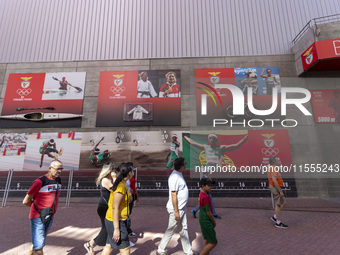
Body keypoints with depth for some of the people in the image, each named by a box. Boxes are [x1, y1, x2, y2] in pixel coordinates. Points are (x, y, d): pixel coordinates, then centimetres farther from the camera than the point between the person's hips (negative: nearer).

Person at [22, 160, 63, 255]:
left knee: (40, 242, 21)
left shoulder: (58, 180, 4)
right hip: (38, 217, -7)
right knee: (39, 246, -3)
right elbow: (26, 201, -12)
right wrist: (38, 208, -1)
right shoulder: (40, 181, -18)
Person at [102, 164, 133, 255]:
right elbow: (115, 208, -24)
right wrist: (116, 229, -21)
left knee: (109, 246, 20)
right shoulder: (120, 187, -24)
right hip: (116, 221, -9)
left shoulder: (122, 184, 5)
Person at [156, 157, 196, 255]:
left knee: (184, 230, 18)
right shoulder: (174, 177, -25)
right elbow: (173, 194, -24)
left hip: (182, 208, 9)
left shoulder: (179, 174, 7)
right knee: (171, 230, 8)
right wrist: (176, 211, -21)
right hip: (176, 209, -9)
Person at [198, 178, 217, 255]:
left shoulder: (201, 195, 5)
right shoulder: (205, 197, -25)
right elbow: (208, 212, -22)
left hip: (203, 220, 10)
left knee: (207, 239, 21)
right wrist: (214, 222, -6)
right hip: (206, 222, -10)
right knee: (213, 242, 1)